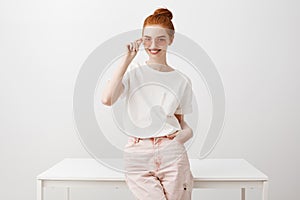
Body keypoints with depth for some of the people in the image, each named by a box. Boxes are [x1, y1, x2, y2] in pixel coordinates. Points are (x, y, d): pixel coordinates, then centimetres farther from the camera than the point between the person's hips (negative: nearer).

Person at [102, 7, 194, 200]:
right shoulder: (133, 72, 4)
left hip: (171, 152, 2)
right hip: (138, 156, -1)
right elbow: (107, 99, -14)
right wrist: (127, 59, -9)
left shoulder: (182, 81, 9)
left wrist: (187, 131, -4)